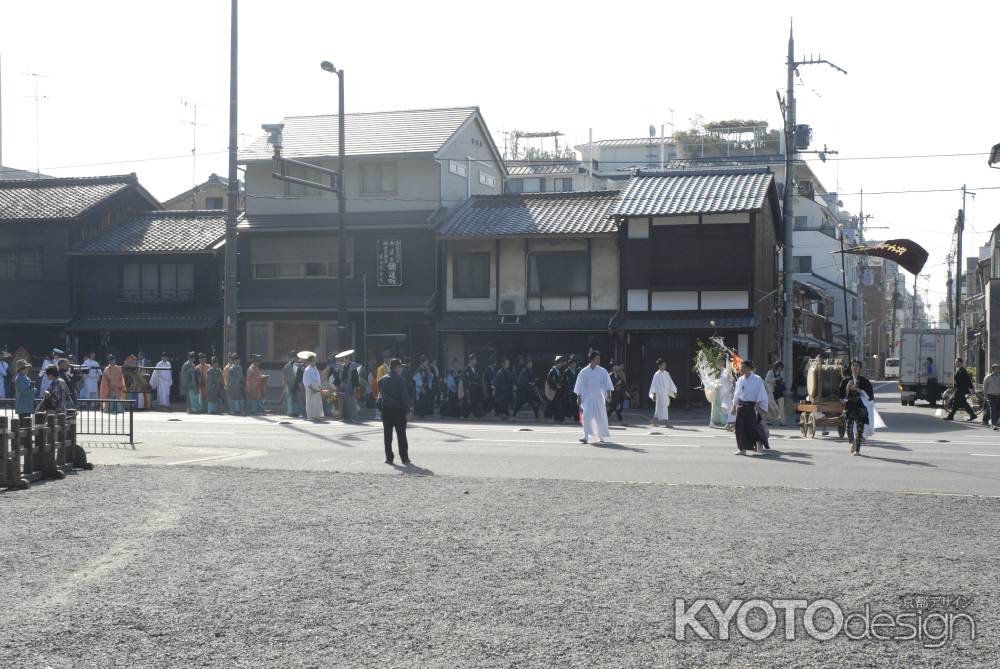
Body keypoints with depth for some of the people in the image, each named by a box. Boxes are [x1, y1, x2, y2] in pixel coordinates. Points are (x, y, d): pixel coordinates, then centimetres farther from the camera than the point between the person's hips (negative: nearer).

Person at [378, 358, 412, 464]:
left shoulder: (382, 380, 5)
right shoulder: (400, 380, -11)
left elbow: (380, 395, 10)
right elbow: (405, 396, -12)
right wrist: (407, 409, -3)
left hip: (386, 410, 4)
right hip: (398, 410, -4)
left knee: (387, 436, 7)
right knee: (401, 436, 4)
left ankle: (389, 458, 5)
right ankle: (405, 458, 6)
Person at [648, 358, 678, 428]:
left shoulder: (666, 374, 11)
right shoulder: (657, 375, -9)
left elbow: (670, 382, 16)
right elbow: (655, 384, -10)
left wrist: (674, 391, 13)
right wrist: (654, 393, -13)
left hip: (666, 393, 7)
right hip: (660, 393, -7)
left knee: (659, 408, 13)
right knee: (663, 407, -10)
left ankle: (654, 422, 23)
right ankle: (666, 423, -11)